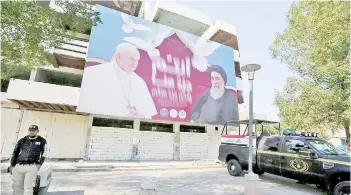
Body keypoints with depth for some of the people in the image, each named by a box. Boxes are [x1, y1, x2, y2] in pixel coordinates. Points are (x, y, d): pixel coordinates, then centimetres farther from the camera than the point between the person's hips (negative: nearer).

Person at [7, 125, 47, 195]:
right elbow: (15, 153, 20)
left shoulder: (42, 141, 6)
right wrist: (12, 165, 13)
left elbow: (43, 153, 3)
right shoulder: (22, 141, 15)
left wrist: (38, 165, -5)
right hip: (18, 166, 4)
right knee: (17, 187, 10)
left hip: (31, 167, -4)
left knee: (28, 188, -7)